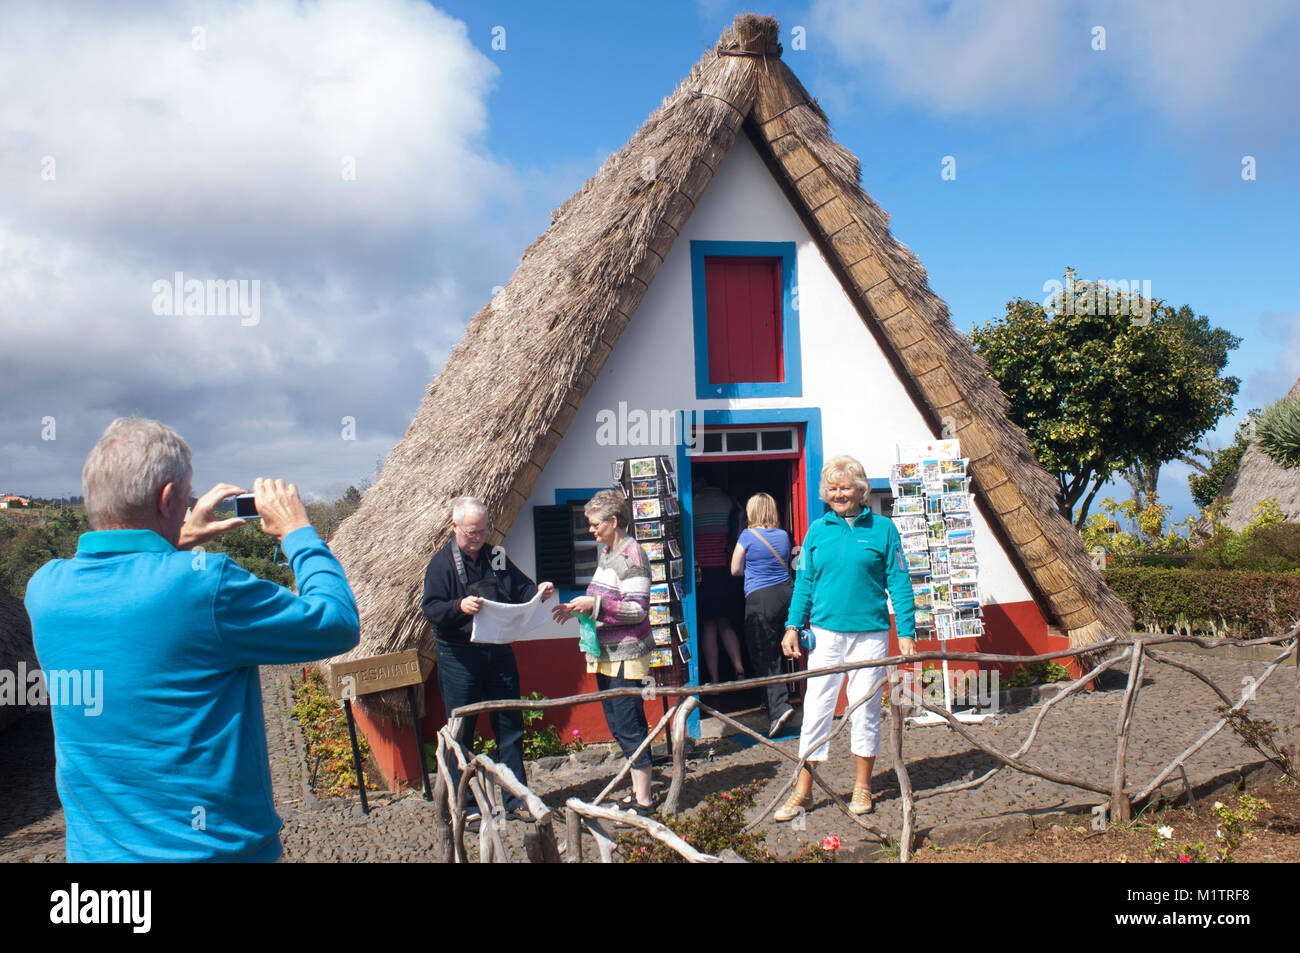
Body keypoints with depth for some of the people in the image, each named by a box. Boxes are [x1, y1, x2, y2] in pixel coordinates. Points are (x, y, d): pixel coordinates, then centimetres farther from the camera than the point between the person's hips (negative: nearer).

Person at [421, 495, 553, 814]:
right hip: (459, 657, -4)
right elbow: (431, 609, -13)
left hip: (499, 652, 5)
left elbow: (520, 589, 16)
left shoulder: (497, 558, 9)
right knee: (461, 733, 3)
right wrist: (459, 607, -31)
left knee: (510, 726, 9)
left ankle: (515, 797, 21)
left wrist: (538, 592, -6)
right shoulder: (441, 563, -5)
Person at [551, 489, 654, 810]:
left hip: (626, 656, -10)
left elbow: (637, 610, -22)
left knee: (630, 727, -5)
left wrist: (594, 604, -24)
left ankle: (643, 801, 4)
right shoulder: (606, 553, 13)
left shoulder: (631, 556, -16)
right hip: (606, 654, 10)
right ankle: (637, 791, 27)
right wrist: (579, 608, 9)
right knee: (618, 724, 16)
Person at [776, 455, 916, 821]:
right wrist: (793, 626, 0)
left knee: (865, 709, 9)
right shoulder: (818, 530, 6)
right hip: (826, 632, 1)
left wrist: (907, 632, -4)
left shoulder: (882, 529, 0)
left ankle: (862, 786, 25)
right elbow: (804, 582, 9)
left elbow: (899, 582, 1)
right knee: (816, 708, 2)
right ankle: (803, 788, 12)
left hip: (870, 634, -1)